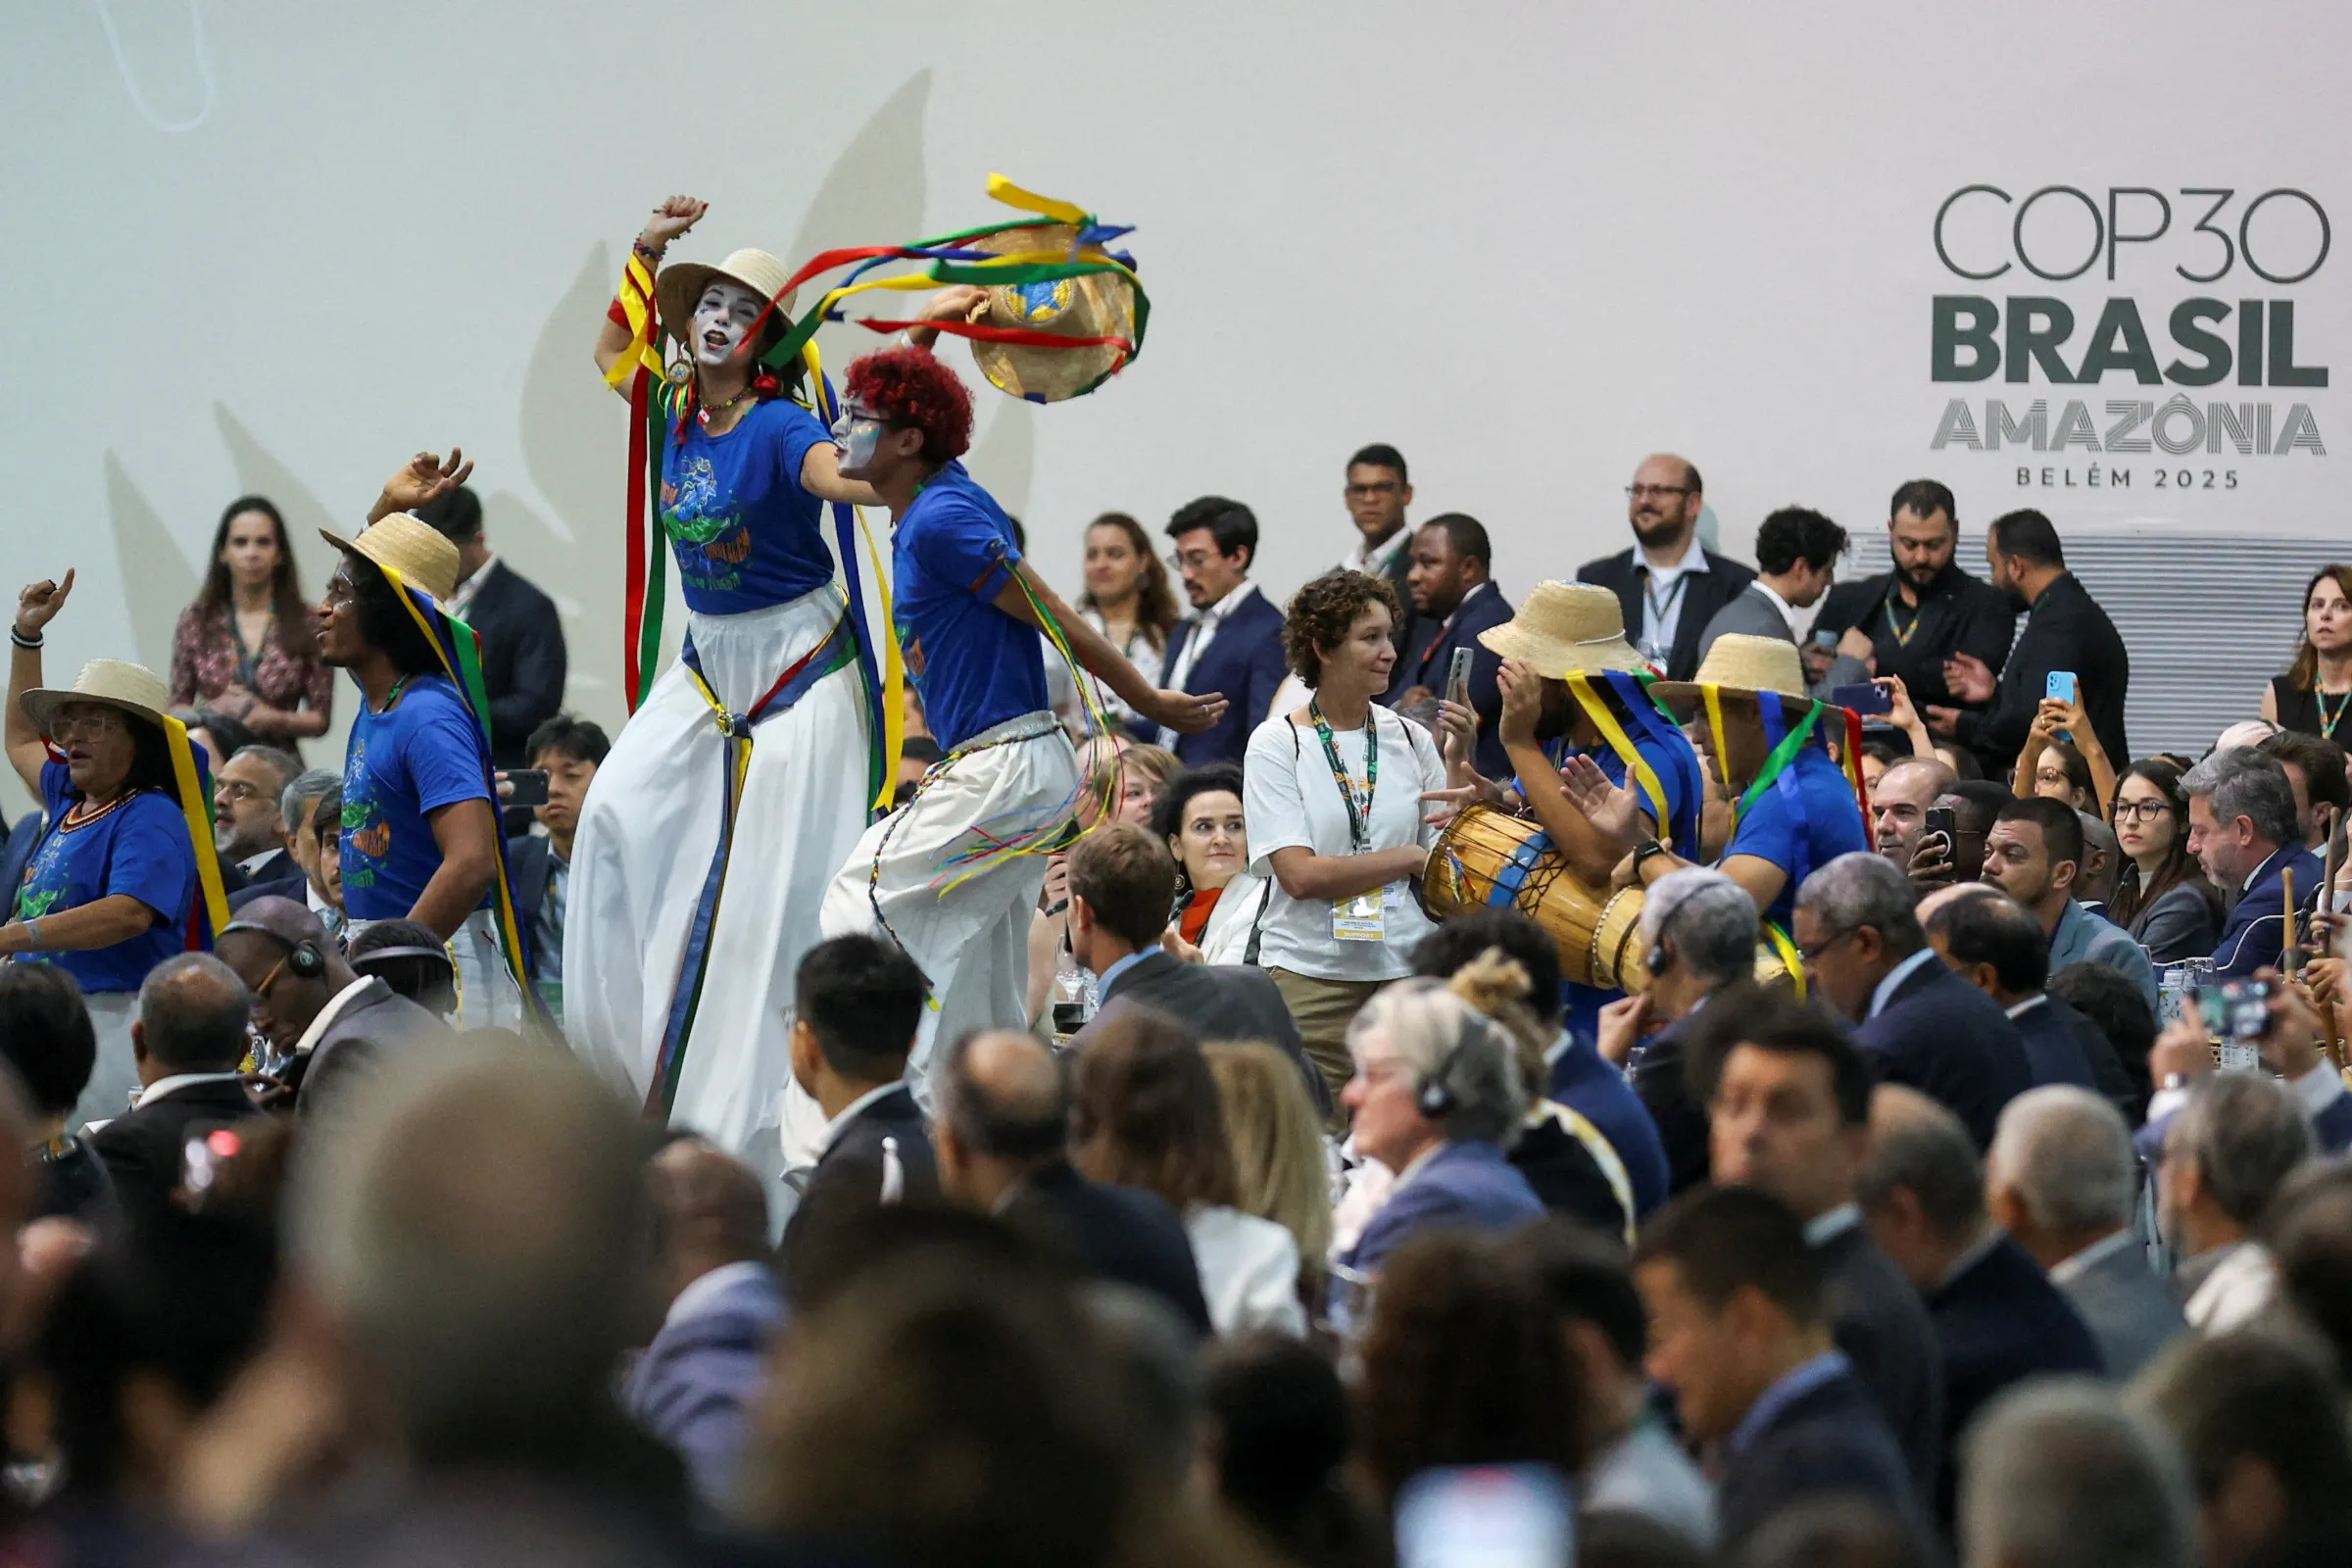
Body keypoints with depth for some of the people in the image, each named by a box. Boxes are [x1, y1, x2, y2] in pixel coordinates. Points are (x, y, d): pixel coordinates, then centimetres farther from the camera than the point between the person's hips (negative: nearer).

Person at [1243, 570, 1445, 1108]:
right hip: (1310, 974, -3)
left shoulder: (1410, 740, 9)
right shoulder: (1277, 743, -1)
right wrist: (1409, 859, -5)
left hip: (1406, 969, 3)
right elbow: (1300, 875, -10)